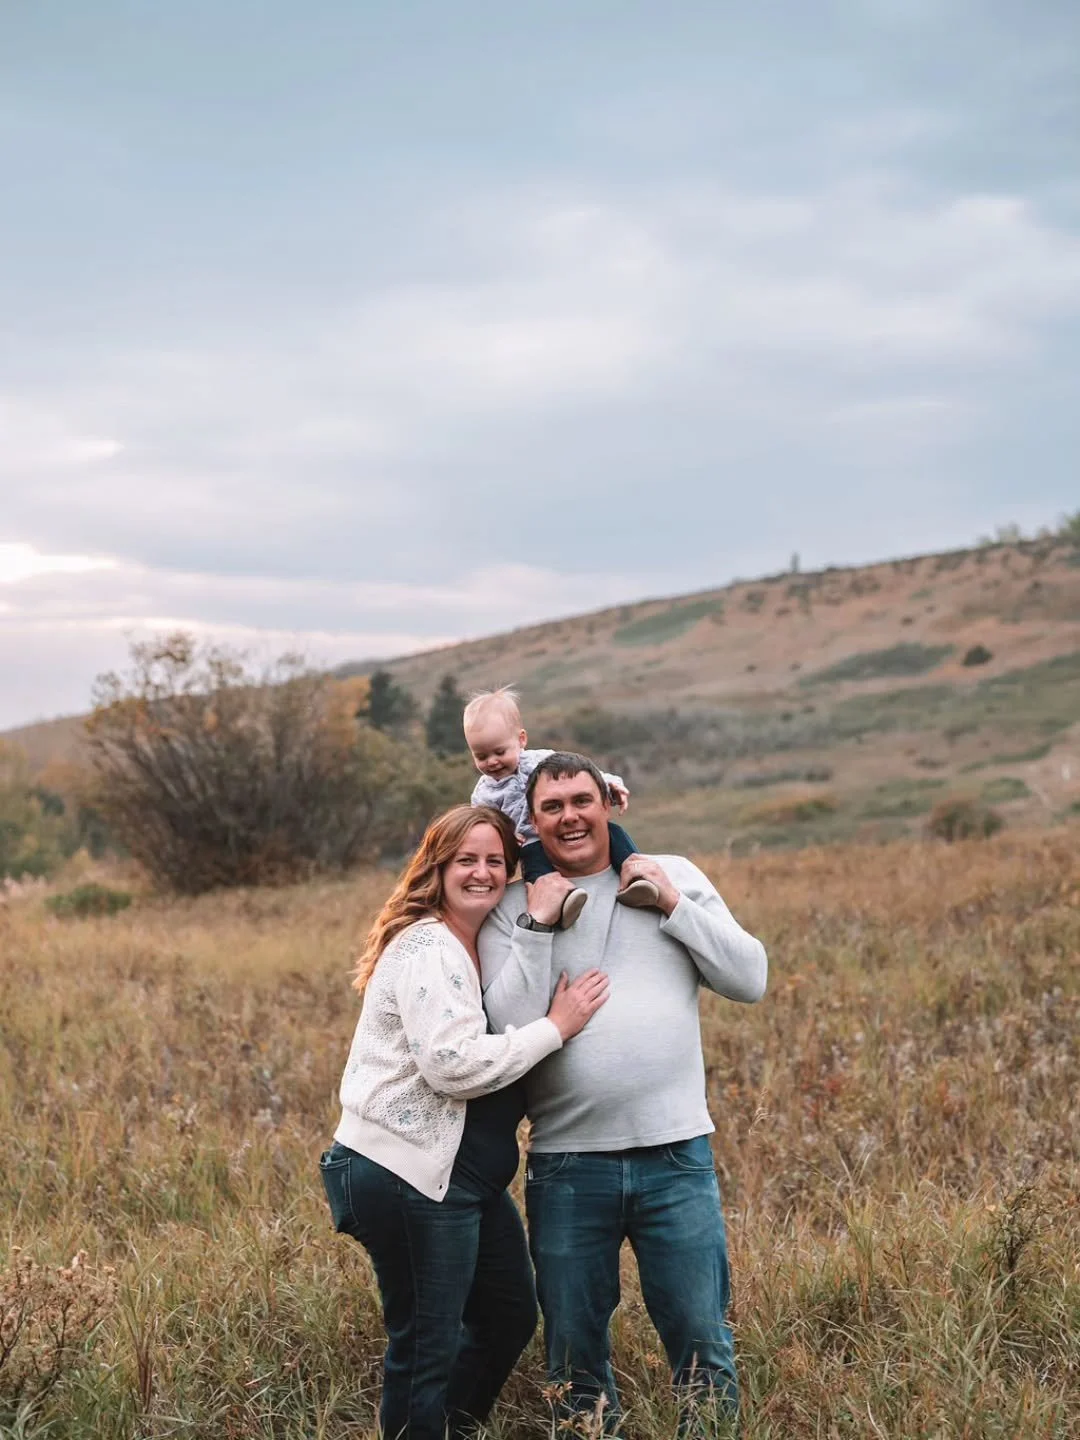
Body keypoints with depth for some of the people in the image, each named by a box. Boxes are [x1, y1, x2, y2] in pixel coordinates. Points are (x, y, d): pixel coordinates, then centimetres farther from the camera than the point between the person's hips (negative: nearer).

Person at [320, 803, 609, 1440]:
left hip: (466, 1176, 10)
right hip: (406, 1174, -10)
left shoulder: (491, 944, 14)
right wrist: (557, 1027, -19)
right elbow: (453, 1064, -25)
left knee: (511, 1315, 19)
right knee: (427, 1345, 0)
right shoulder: (425, 948, -16)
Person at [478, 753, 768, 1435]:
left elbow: (750, 979, 1)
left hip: (676, 1154, 0)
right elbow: (509, 1027, -8)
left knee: (703, 1345, 3)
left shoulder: (674, 876, 7)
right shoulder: (514, 907, 3)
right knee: (574, 1356, 11)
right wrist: (538, 927, -13)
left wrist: (673, 905, -7)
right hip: (567, 1163, 0)